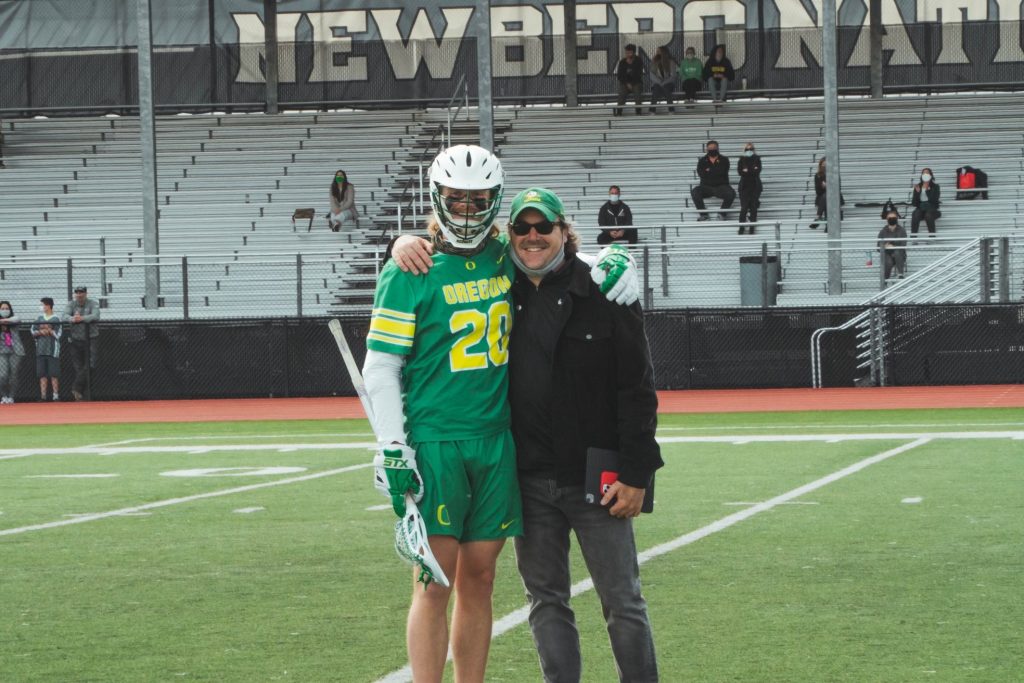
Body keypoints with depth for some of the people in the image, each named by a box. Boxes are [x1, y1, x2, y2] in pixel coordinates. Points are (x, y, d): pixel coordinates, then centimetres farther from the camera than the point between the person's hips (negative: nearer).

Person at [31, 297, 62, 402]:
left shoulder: (56, 318, -2)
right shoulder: (40, 317, 12)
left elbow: (57, 334, -6)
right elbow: (33, 332, 10)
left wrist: (48, 329, -15)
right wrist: (41, 332, -7)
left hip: (52, 350, -5)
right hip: (40, 349, 5)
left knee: (54, 374, -5)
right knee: (42, 374, 4)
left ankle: (56, 395, -2)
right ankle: (43, 396, 6)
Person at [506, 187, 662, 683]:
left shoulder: (605, 295, -4)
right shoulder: (499, 295, 7)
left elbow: (638, 390, -6)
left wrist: (636, 474, -11)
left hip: (595, 476, -4)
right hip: (528, 479, 4)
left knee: (622, 602, 0)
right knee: (545, 600, 8)